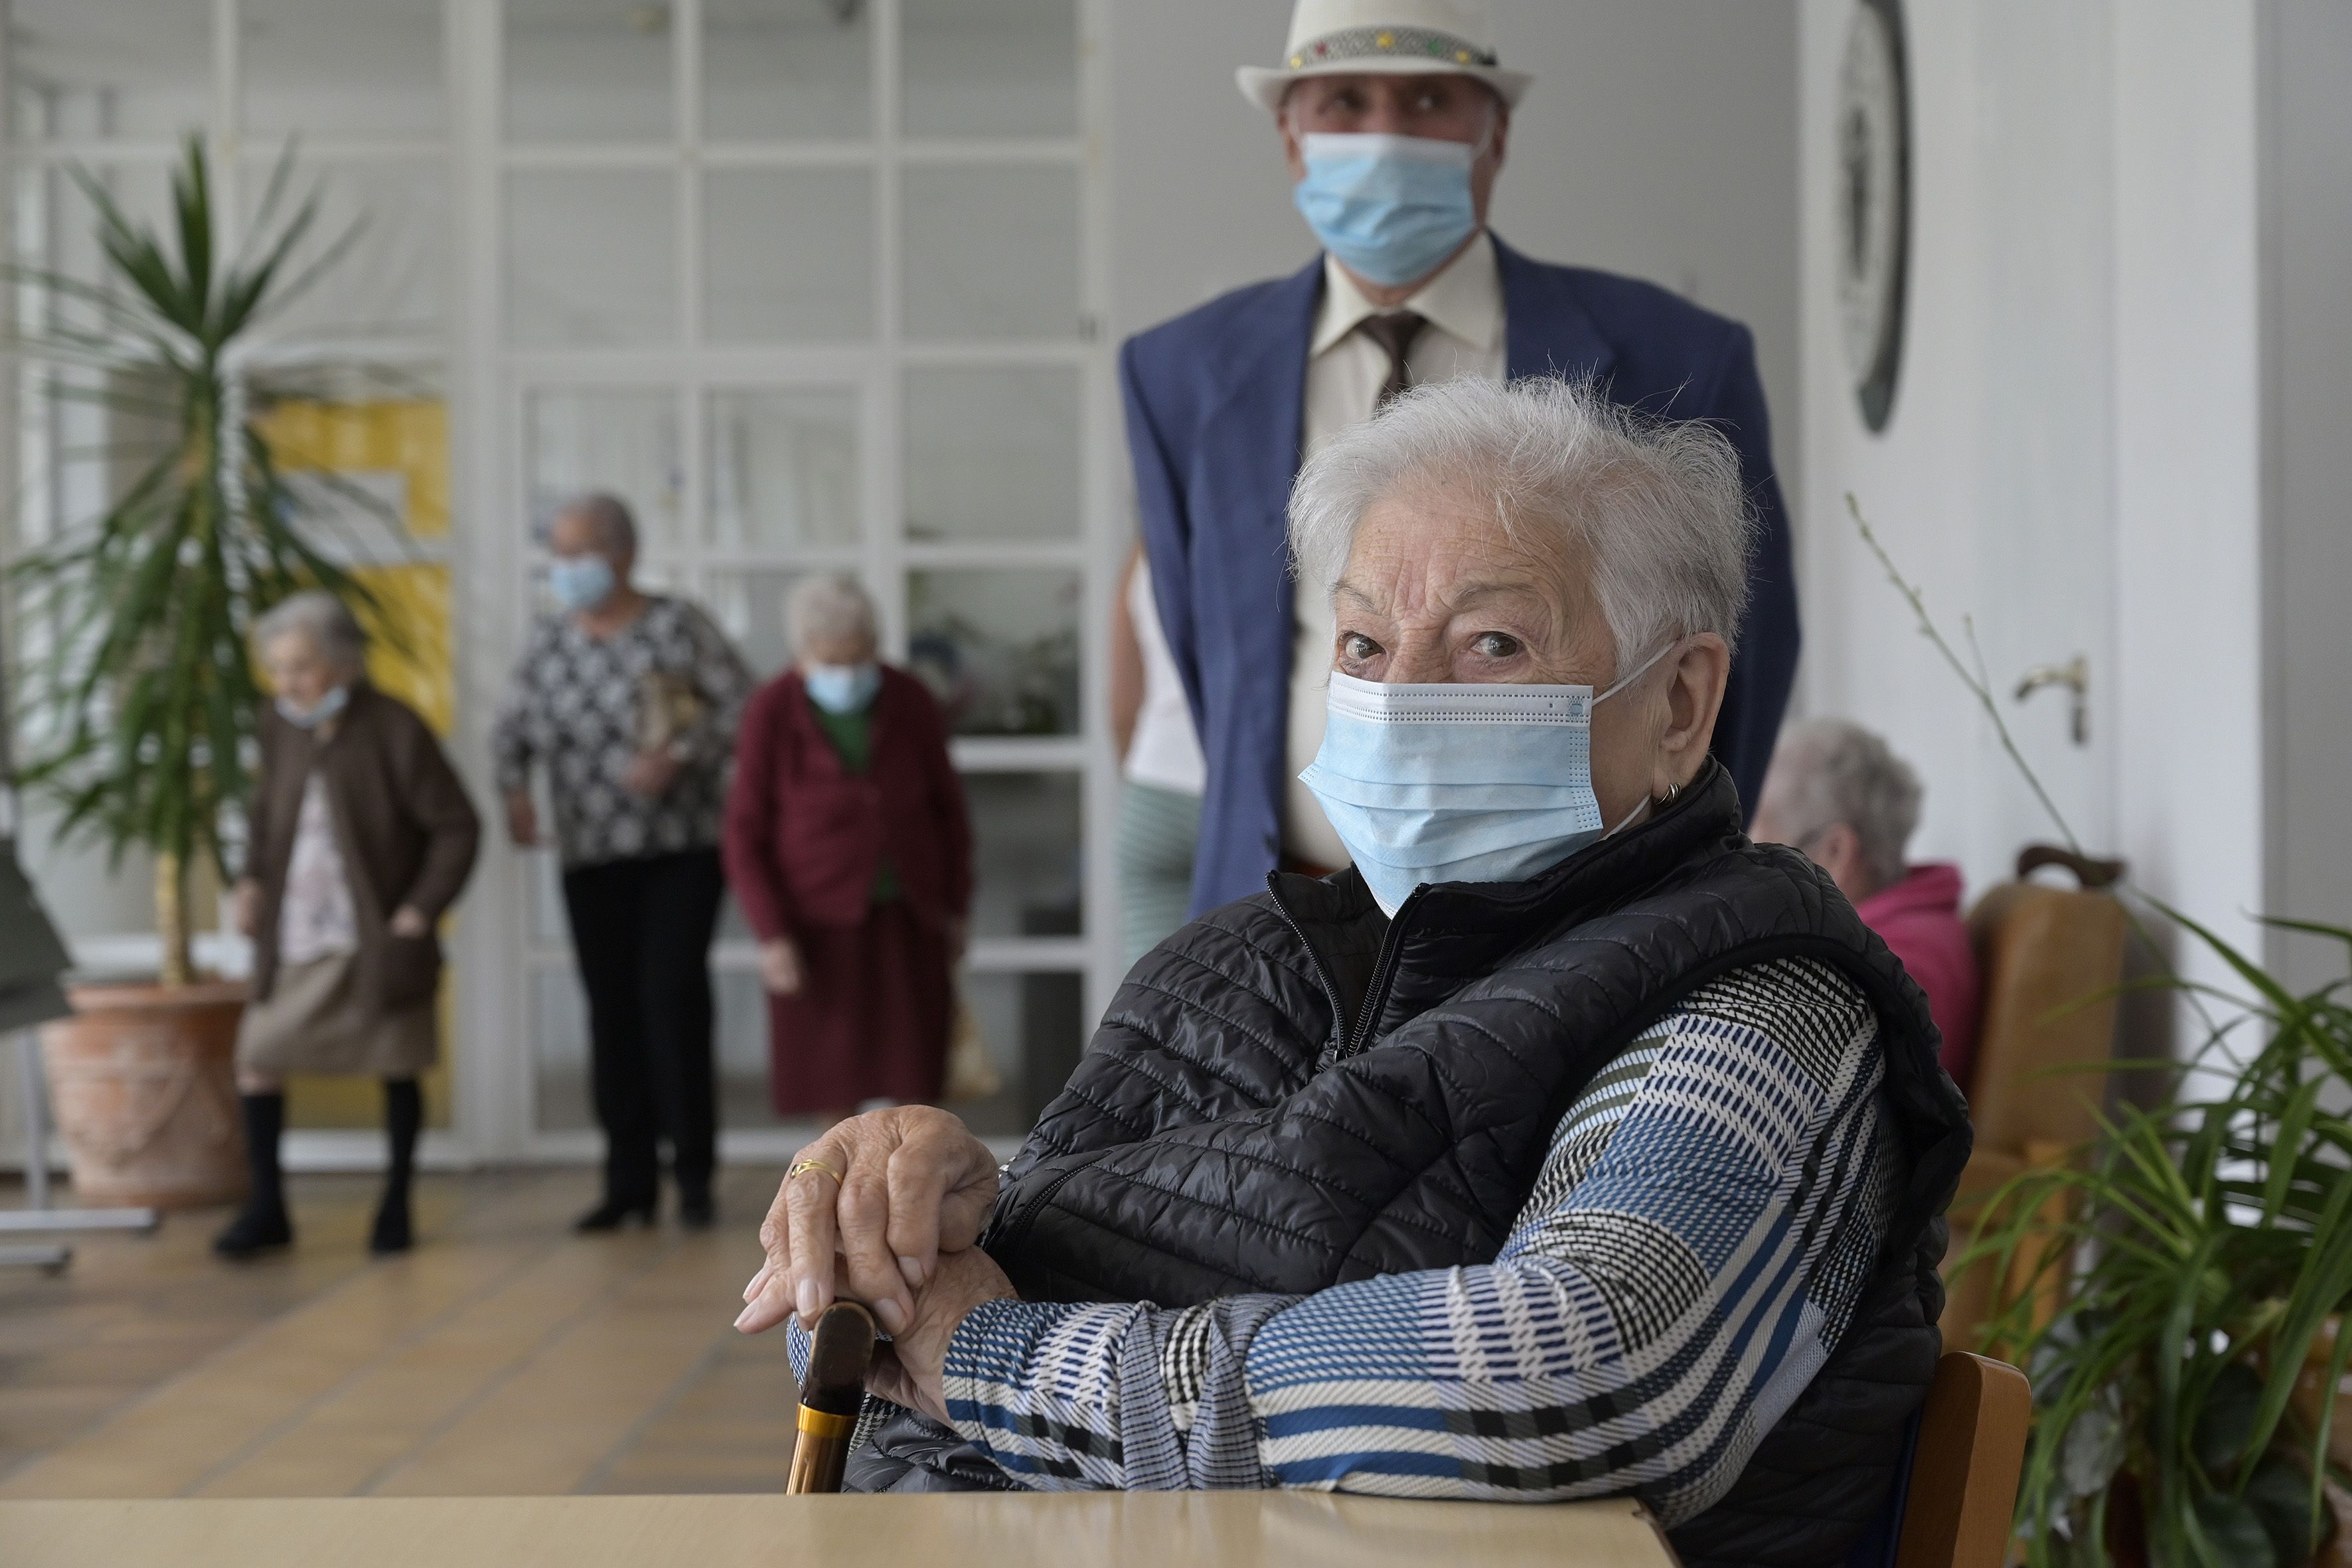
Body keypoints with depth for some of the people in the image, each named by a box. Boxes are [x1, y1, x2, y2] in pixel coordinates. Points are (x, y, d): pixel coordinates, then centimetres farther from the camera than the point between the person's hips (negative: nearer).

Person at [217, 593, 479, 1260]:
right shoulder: (279, 725, 1)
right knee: (257, 1057, 0)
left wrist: (420, 909, -15)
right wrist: (253, 881, 5)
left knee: (396, 1068, 6)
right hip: (295, 940, 5)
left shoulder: (394, 730, -14)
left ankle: (396, 1207, 22)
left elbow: (457, 825, -11)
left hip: (377, 942, -4)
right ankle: (266, 1209, 13)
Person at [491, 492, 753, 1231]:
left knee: (673, 995, -12)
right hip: (590, 859, 4)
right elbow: (510, 732, 11)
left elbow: (742, 707, -8)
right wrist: (515, 792, -8)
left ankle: (693, 1171, -1)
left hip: (681, 846, -4)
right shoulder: (548, 643, 7)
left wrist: (679, 758, -22)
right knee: (612, 1011, 4)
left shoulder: (676, 627, -4)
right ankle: (630, 1181, 12)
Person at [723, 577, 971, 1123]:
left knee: (912, 1060, 1)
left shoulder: (909, 702, -7)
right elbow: (746, 837, -10)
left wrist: (958, 907, 5)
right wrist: (771, 935, -16)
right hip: (818, 918, -2)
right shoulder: (772, 715, -14)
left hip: (906, 912, 2)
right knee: (830, 1073, 4)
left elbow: (948, 805, 5)